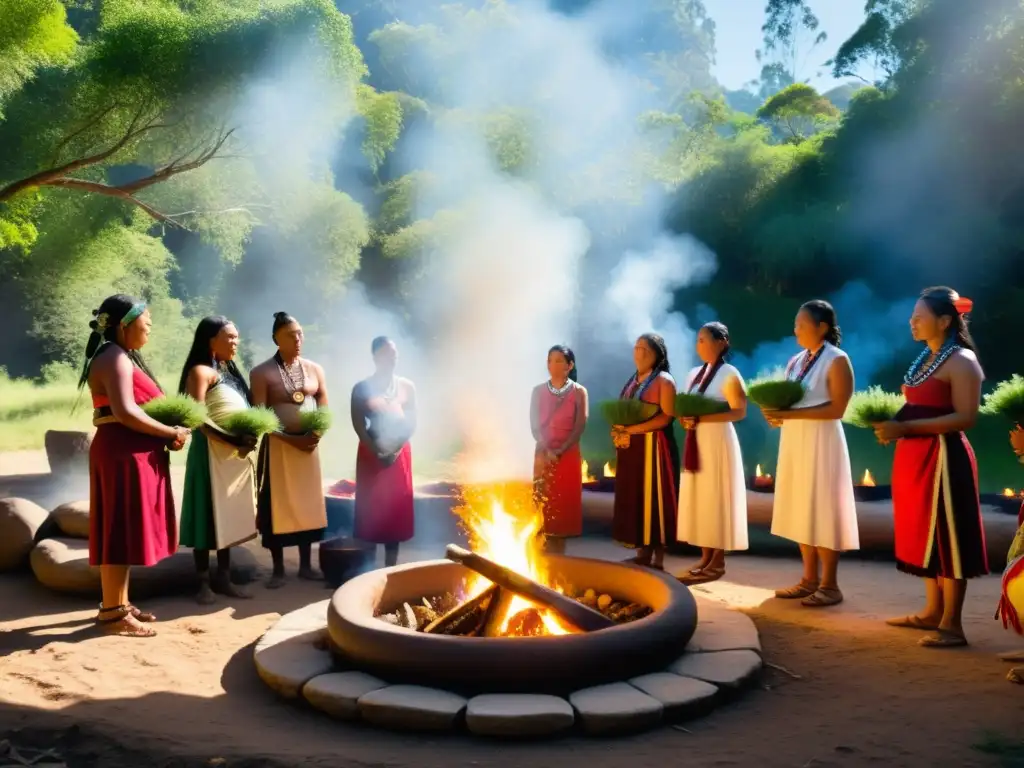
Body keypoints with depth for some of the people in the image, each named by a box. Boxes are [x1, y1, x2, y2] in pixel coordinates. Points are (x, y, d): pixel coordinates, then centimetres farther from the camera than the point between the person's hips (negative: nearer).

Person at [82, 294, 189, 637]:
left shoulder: (123, 356, 18)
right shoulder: (114, 358, -14)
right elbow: (125, 412, -25)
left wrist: (167, 432, 2)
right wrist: (171, 433, -17)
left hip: (131, 452, 10)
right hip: (122, 452, -10)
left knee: (124, 531, 14)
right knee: (121, 530, -5)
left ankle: (119, 603, 22)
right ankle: (112, 612, 3)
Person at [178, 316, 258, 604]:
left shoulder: (231, 370, 17)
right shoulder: (201, 371, -8)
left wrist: (247, 439, 1)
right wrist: (230, 440, -25)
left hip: (237, 454, 8)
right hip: (212, 450, -8)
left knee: (229, 516, 12)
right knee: (209, 515, -1)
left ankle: (223, 578, 20)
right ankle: (204, 583, 7)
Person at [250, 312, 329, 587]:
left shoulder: (315, 369, 7)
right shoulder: (261, 373, -6)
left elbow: (324, 407, 8)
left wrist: (317, 433, -10)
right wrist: (290, 438, -18)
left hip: (309, 445, 4)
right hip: (277, 446, -3)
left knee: (307, 503, 8)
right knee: (278, 505, 1)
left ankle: (306, 565, 19)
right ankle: (278, 570, 12)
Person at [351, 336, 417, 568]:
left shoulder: (407, 387, 5)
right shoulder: (362, 388, -1)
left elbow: (411, 423, 2)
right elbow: (358, 425, -5)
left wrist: (395, 448, -11)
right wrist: (377, 450, -15)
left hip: (399, 452, 2)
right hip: (371, 453, -2)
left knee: (396, 507, 2)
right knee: (369, 507, -1)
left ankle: (391, 567, 10)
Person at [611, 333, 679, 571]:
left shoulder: (664, 380, -4)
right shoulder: (632, 381, 19)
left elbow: (667, 416, -14)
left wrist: (633, 429, -20)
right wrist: (619, 431, -2)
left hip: (653, 446, -7)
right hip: (630, 448, 7)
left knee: (653, 497, -6)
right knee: (634, 498, 6)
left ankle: (657, 559, -1)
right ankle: (642, 553, 12)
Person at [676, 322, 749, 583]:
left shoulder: (729, 374, -8)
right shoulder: (694, 374, 14)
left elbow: (739, 411, -14)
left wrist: (701, 419, -21)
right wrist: (685, 418, -3)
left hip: (718, 440, -7)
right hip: (696, 440, 7)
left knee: (716, 498, -4)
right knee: (699, 498, 7)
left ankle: (718, 562, 3)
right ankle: (705, 557, 13)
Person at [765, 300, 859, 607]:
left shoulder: (837, 360, -8)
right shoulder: (796, 361, 14)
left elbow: (837, 408, -16)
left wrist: (790, 414, -23)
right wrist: (777, 414, -5)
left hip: (821, 442, -8)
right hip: (794, 440, 8)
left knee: (822, 511, -4)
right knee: (801, 511, 8)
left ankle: (829, 585, 3)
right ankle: (810, 579, 16)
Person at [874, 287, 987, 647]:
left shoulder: (961, 361, -11)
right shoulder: (926, 358, 16)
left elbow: (965, 417, -20)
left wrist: (905, 428, -24)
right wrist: (894, 424, 5)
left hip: (942, 457, -9)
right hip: (916, 456, 9)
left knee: (946, 535, -4)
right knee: (925, 534, 13)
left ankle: (952, 624, 3)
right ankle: (933, 612, 23)